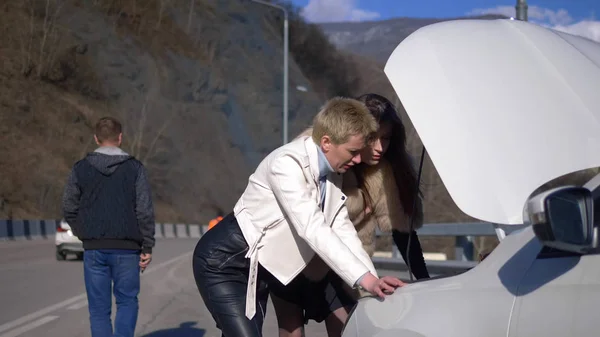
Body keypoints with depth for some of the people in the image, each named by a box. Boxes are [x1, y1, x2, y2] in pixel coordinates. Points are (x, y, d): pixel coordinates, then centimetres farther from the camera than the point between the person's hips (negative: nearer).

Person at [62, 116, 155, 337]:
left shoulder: (81, 168, 3)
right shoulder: (134, 168, -1)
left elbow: (69, 208, 3)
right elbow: (145, 210, -5)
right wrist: (147, 247, 1)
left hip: (94, 248, 1)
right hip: (126, 248, -1)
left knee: (99, 308, 8)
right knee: (127, 301, 12)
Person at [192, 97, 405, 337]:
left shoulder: (333, 174, 0)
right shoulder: (287, 164, -26)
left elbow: (342, 229, -1)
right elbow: (312, 229, -34)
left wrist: (375, 282, -13)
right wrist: (365, 279, -39)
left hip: (258, 269, 9)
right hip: (224, 263, -9)